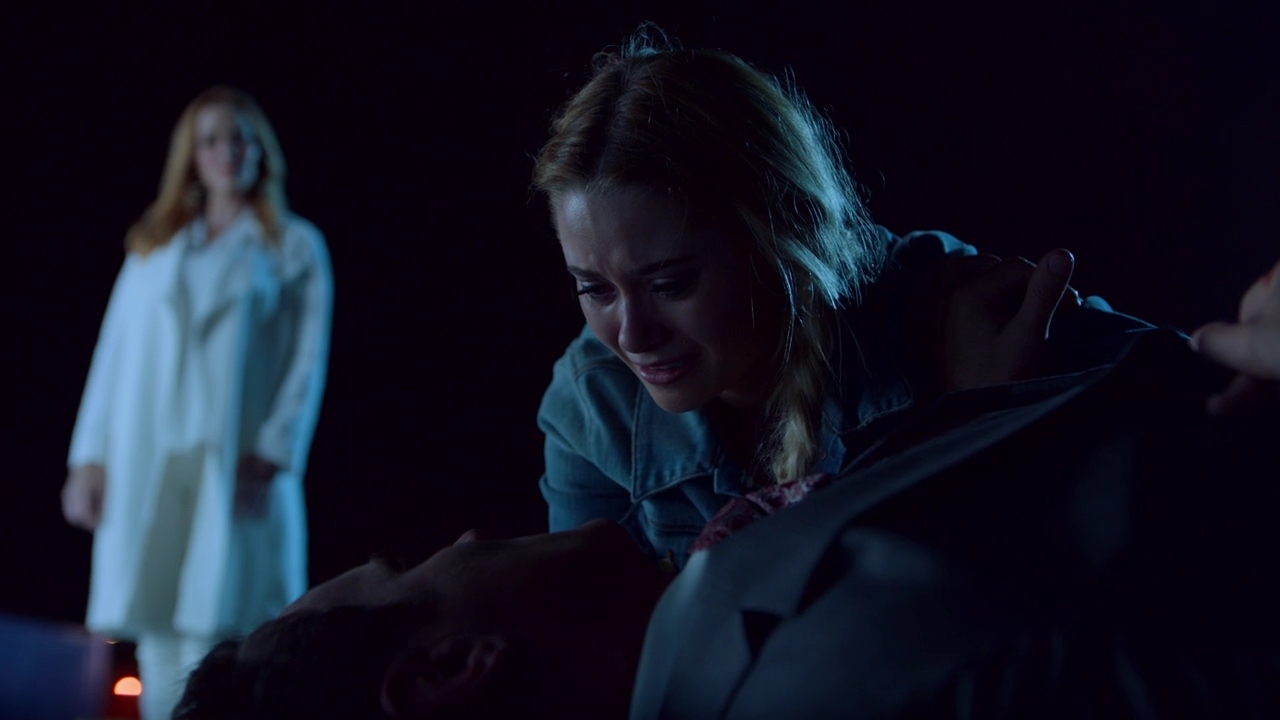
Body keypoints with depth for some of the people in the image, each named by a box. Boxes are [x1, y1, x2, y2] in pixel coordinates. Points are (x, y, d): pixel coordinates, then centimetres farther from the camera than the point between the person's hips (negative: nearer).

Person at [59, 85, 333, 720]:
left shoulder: (294, 246, 10)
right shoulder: (152, 247, 20)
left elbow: (307, 360, 1)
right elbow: (114, 354, 15)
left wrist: (271, 453, -11)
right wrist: (89, 457, 6)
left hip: (235, 469, -3)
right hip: (146, 470, 3)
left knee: (213, 636, -12)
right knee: (157, 646, -1)